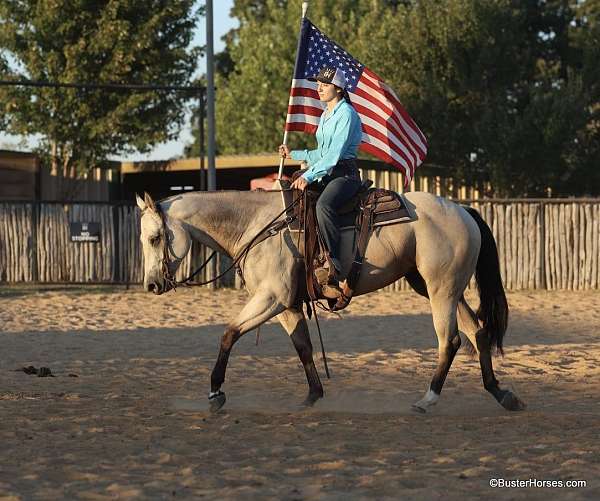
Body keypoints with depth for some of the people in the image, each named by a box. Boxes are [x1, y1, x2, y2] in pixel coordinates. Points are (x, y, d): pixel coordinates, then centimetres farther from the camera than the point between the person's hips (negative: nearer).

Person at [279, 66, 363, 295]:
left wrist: (309, 176, -23)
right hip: (325, 176, 10)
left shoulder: (346, 114, -9)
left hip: (344, 174, -10)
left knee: (323, 205, -37)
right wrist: (293, 154, 21)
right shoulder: (325, 116, 21)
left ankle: (335, 268, -43)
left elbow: (335, 153, -18)